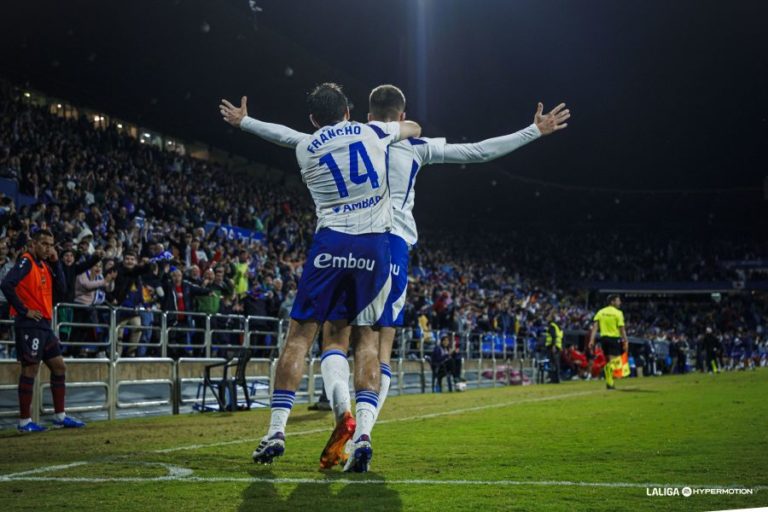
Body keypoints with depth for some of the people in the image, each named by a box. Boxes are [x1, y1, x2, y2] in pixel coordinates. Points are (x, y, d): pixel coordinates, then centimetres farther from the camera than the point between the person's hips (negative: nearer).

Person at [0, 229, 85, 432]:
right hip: (29, 324, -9)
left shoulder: (44, 265, 15)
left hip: (44, 325, 9)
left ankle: (60, 417, 17)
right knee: (30, 369, -5)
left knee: (59, 367, 10)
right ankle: (24, 421, 2)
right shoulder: (26, 262, -11)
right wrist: (23, 310, -19)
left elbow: (61, 288, 11)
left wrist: (56, 263, 2)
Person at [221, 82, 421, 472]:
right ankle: (363, 432, -8)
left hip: (331, 242, -1)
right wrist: (395, 127, 51)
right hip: (376, 244, 1)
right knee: (366, 338, 7)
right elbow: (414, 129, 31)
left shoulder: (305, 150, 7)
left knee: (301, 333, 7)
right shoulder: (374, 133, 10)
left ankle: (277, 428, 5)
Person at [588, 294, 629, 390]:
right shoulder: (618, 313, -6)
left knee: (609, 361, 17)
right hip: (614, 338, -5)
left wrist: (592, 340, -3)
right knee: (614, 360, -5)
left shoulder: (600, 312, 8)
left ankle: (610, 382, 20)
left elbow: (594, 327, 0)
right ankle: (609, 383, -19)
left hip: (603, 337, 5)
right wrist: (626, 341, -6)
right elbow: (622, 329, -10)